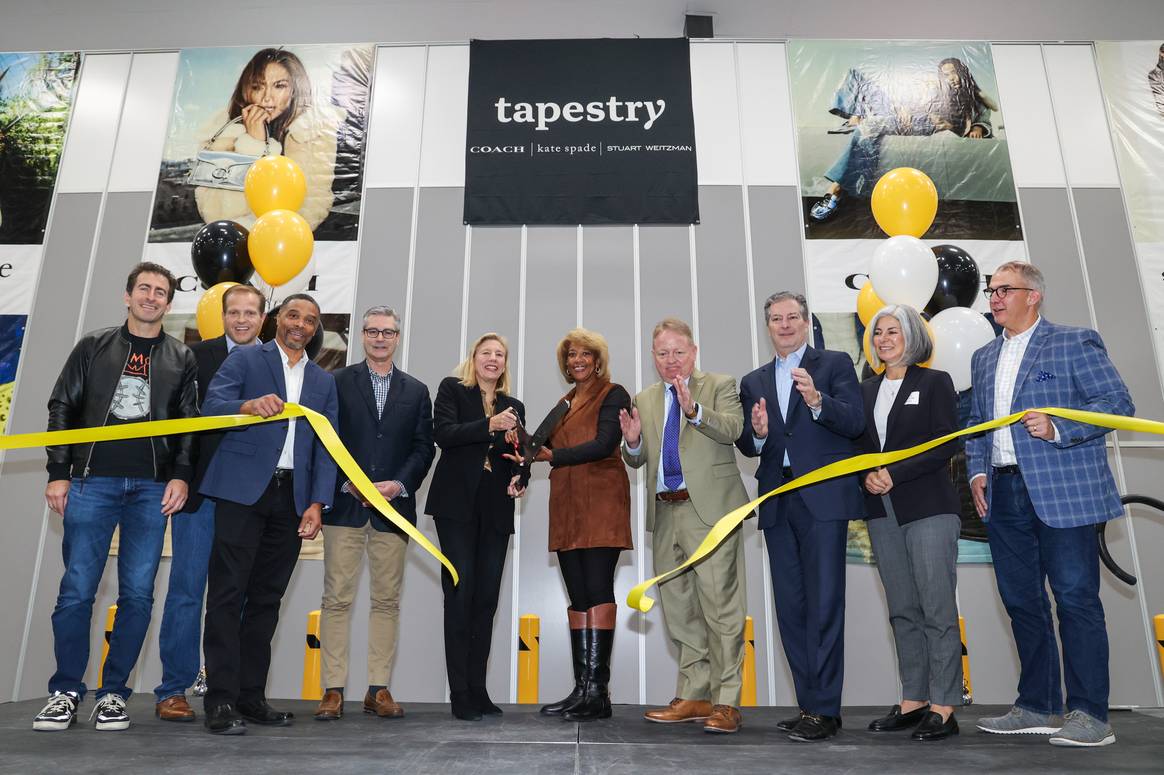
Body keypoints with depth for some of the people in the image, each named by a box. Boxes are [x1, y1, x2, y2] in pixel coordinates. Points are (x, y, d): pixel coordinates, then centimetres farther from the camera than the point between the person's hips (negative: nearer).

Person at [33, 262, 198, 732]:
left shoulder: (181, 359, 11)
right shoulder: (94, 347, 11)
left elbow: (190, 424, 8)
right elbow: (62, 408, 8)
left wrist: (181, 476, -4)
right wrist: (58, 473, 1)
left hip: (153, 489, 0)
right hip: (92, 482, 0)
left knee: (137, 593, 0)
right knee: (77, 590, -1)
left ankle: (114, 693, 12)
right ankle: (66, 692, 14)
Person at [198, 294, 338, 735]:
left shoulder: (324, 382, 17)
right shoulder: (245, 360, 7)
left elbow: (326, 448, 10)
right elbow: (211, 405, -8)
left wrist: (317, 504, -2)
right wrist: (249, 406, -30)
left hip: (292, 498, 4)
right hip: (242, 491, -4)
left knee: (267, 598, 8)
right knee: (228, 594, -4)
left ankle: (251, 695, 16)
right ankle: (221, 700, 1)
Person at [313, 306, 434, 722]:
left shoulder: (416, 390, 13)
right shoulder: (338, 382, 7)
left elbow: (423, 448, 8)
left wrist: (399, 484, -8)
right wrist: (347, 483, -10)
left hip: (394, 506, 2)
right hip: (344, 504, -2)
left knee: (387, 600, 5)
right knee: (337, 598, 0)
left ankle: (379, 689, 13)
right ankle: (333, 690, 8)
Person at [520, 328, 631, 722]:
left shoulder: (612, 395, 2)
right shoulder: (565, 403, 23)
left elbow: (604, 443, -12)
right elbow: (551, 447, 18)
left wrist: (553, 455, -18)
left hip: (601, 500, -7)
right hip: (567, 505, 7)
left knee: (597, 589, -11)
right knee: (578, 597, 5)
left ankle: (597, 690, -8)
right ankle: (582, 689, 8)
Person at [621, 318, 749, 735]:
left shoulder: (720, 386, 2)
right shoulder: (644, 400, 16)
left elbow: (732, 429, -17)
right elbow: (638, 460, 15)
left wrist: (694, 410, -32)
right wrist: (632, 442, -7)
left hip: (710, 509, -6)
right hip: (666, 513, 6)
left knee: (719, 604, -6)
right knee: (679, 608, 12)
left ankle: (726, 702, 4)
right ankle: (693, 697, 24)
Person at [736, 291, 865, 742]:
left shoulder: (835, 365, 5)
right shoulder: (753, 382, 18)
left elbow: (855, 424, -7)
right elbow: (747, 446, 11)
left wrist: (817, 401, -24)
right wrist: (757, 434, -11)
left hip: (824, 499, -5)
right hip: (778, 503, 5)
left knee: (824, 603, -5)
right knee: (790, 607, 8)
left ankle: (824, 709, 2)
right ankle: (809, 703, 17)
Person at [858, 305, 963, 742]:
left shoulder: (935, 382, 1)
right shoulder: (867, 391, 16)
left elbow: (947, 445, -8)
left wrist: (894, 474, -15)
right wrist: (867, 477, -5)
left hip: (928, 508, -5)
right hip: (882, 511, 5)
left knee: (938, 609, -4)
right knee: (902, 611, 9)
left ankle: (943, 708, 3)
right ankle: (913, 700, 17)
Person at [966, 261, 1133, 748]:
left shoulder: (1075, 343, 0)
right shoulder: (984, 359, 18)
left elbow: (1118, 403, -7)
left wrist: (1057, 429, -19)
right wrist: (977, 471, 7)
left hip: (1062, 492, -6)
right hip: (1003, 493, 7)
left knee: (1075, 598, -3)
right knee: (1021, 600, 10)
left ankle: (1089, 715, 7)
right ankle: (1037, 707, 21)